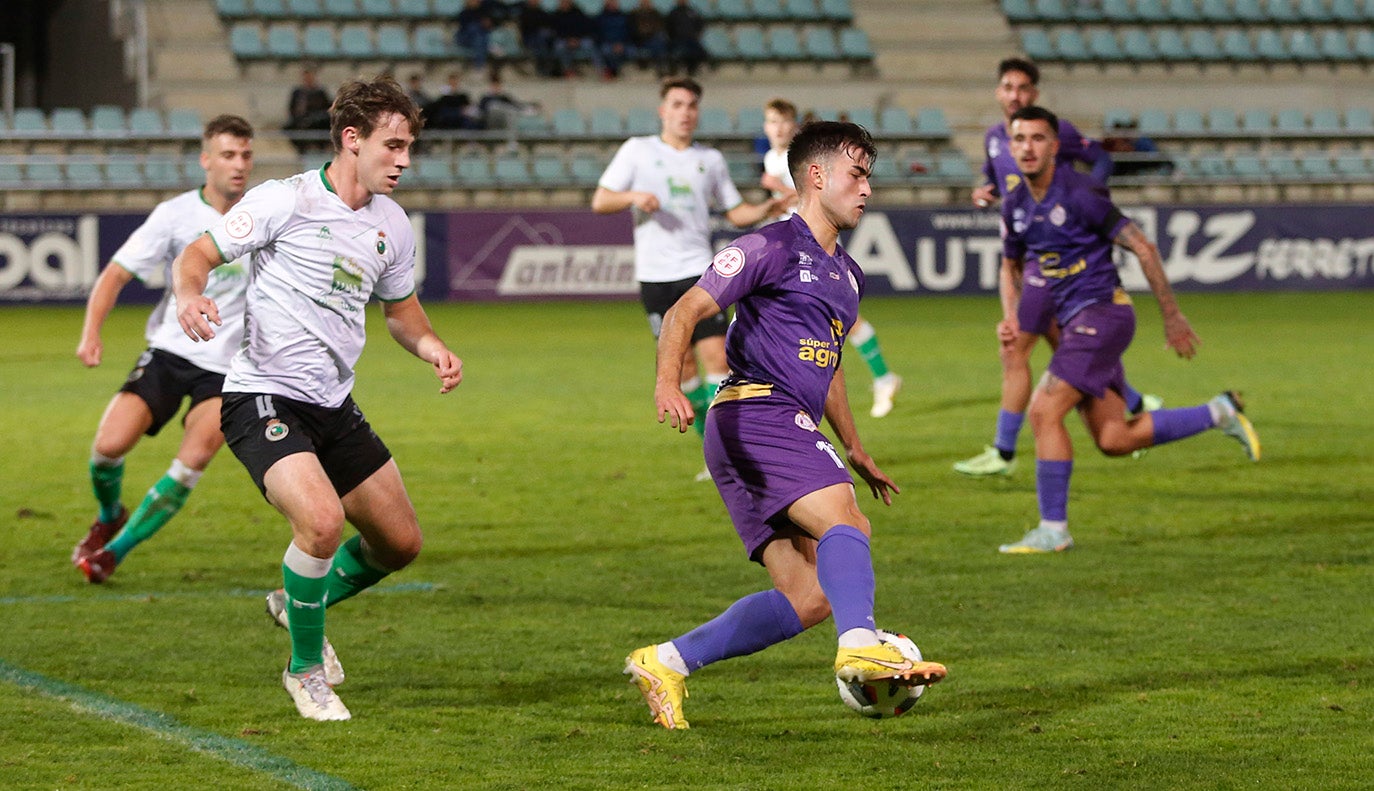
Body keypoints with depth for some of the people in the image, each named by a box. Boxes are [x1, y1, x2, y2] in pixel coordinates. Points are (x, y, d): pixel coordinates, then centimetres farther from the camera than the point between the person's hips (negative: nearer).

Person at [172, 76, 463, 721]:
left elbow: (401, 310, 24)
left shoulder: (393, 226, 9)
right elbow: (195, 257, -8)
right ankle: (305, 668, -4)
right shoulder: (285, 201, -11)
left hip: (334, 405, 7)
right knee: (323, 521, -28)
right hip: (263, 397, -7)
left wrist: (435, 351, 3)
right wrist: (190, 295, -30)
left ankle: (296, 602, 37)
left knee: (400, 542, 9)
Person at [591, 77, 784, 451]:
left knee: (716, 354, -13)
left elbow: (736, 212, 17)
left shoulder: (710, 159, 12)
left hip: (698, 270, 1)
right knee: (682, 361, 0)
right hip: (655, 275, -1)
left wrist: (765, 210, -3)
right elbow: (599, 201, 4)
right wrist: (634, 196, -16)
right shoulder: (637, 151, 6)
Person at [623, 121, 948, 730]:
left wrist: (856, 453, 34)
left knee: (810, 598, -1)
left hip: (792, 433, 9)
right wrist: (668, 383, -27)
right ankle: (861, 646, -49)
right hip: (755, 417, -9)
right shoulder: (772, 247, -2)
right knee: (844, 520, -29)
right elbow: (685, 312, -9)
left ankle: (666, 664, 3)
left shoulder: (847, 275, 25)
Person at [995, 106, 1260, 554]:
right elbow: (1010, 265, 24)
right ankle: (1218, 414, 22)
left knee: (1043, 412, -17)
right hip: (1074, 322, 8)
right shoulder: (1015, 205, 8)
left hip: (1100, 312, -8)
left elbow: (1143, 248, -10)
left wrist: (1172, 317, -7)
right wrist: (1012, 318, 5)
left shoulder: (1079, 194, -14)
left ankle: (1053, 529, -9)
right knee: (1114, 441, 5)